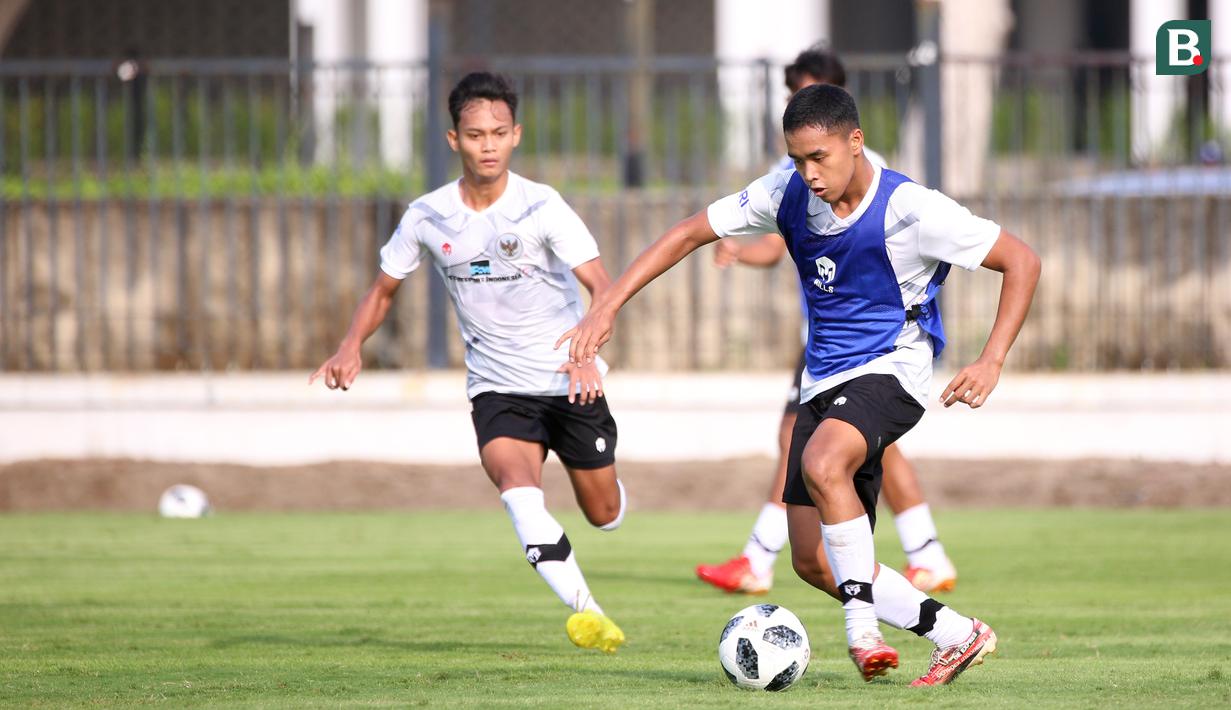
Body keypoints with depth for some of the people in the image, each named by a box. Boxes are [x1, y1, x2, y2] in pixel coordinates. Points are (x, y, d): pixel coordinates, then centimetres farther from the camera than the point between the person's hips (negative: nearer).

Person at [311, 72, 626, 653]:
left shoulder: (541, 207, -15)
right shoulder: (427, 218, -6)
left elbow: (601, 286, -22)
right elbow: (384, 287, 10)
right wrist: (351, 346, -8)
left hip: (570, 382, -1)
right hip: (496, 388, 1)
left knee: (604, 515, 13)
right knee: (518, 487, -29)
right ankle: (586, 612, -31)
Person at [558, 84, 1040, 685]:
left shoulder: (909, 209, -19)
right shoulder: (787, 195, -4)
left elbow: (1021, 261, -13)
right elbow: (690, 233, 3)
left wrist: (991, 362, -22)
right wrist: (606, 307, -5)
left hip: (890, 370, -7)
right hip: (823, 382, 7)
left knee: (822, 465, -37)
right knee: (813, 562, -1)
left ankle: (862, 628, -27)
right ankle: (958, 637, 10)